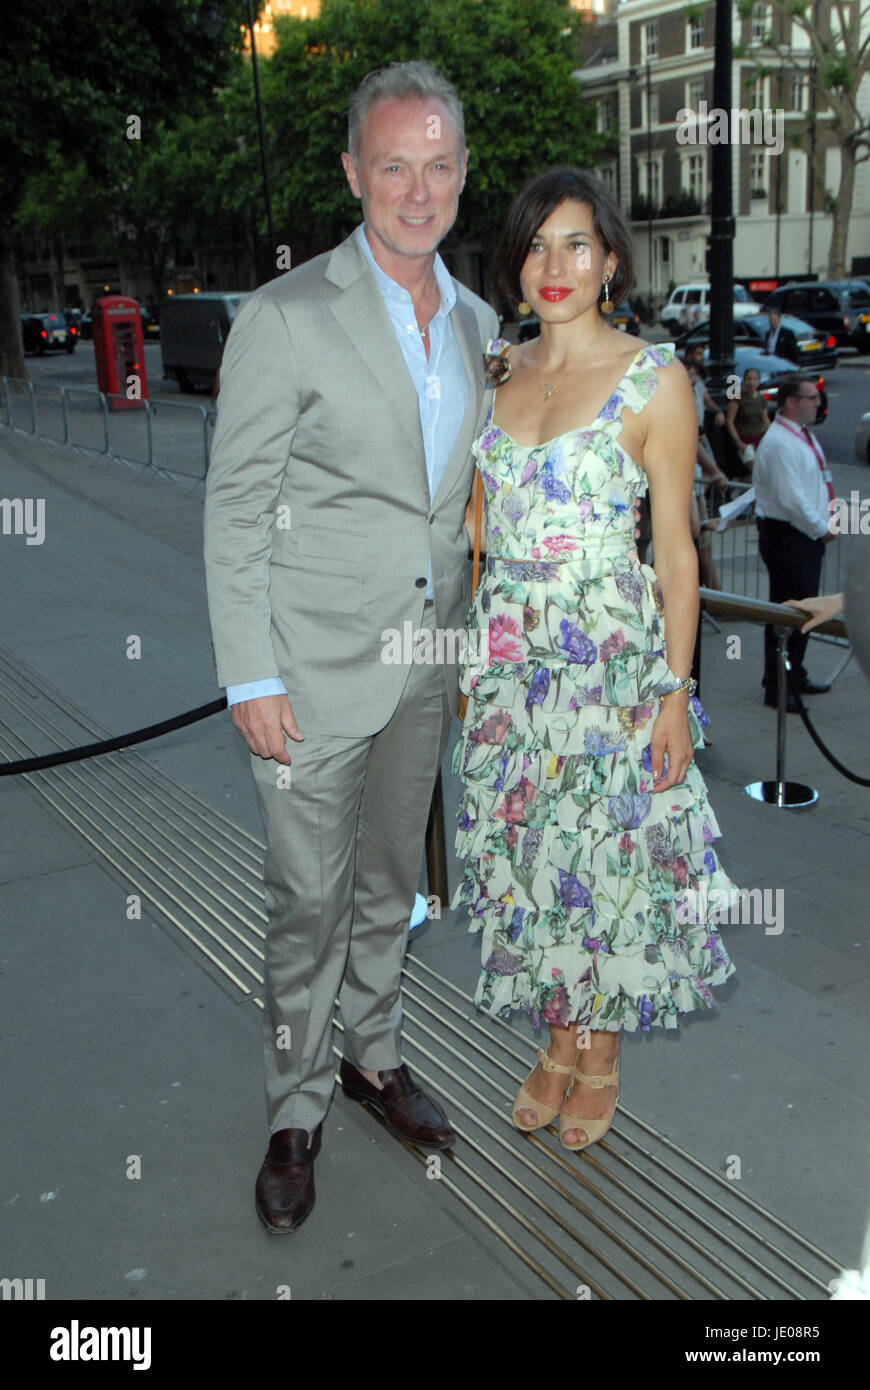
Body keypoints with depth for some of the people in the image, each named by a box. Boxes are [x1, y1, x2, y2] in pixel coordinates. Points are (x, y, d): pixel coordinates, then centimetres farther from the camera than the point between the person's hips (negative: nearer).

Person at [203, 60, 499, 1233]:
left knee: (392, 879, 19)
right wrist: (251, 679, -14)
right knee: (309, 898, 4)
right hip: (318, 664, -5)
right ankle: (297, 1109, 24)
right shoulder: (287, 317, -11)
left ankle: (374, 1054, 39)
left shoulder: (478, 322, 8)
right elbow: (235, 509, -11)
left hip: (426, 666, 5)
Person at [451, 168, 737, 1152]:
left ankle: (602, 1053, 29)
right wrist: (469, 653, 11)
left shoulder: (653, 377, -7)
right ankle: (558, 1040, 32)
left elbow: (675, 547, -7)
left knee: (607, 852, 6)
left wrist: (675, 692, -10)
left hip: (613, 660, -4)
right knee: (524, 848, 11)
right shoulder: (499, 372, 8)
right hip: (507, 657, 5)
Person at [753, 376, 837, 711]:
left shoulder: (804, 436, 14)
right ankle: (776, 688, 2)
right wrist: (822, 529, -14)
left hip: (808, 535, 10)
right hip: (786, 536, -10)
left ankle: (795, 676, 30)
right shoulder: (779, 443, -18)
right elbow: (791, 499, -23)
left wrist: (826, 522, 8)